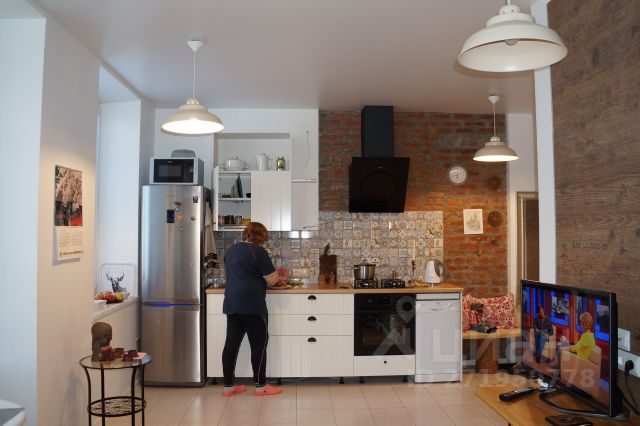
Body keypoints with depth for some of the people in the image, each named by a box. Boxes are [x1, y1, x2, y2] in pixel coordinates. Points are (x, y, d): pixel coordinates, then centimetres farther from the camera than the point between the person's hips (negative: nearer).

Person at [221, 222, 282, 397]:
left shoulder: (231, 251, 13)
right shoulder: (258, 251, -10)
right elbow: (271, 280, -9)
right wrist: (278, 276, 11)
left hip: (231, 304, 8)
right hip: (251, 305, -8)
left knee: (232, 343, 10)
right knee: (259, 344, 3)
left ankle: (228, 386, 16)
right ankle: (261, 386, 9)